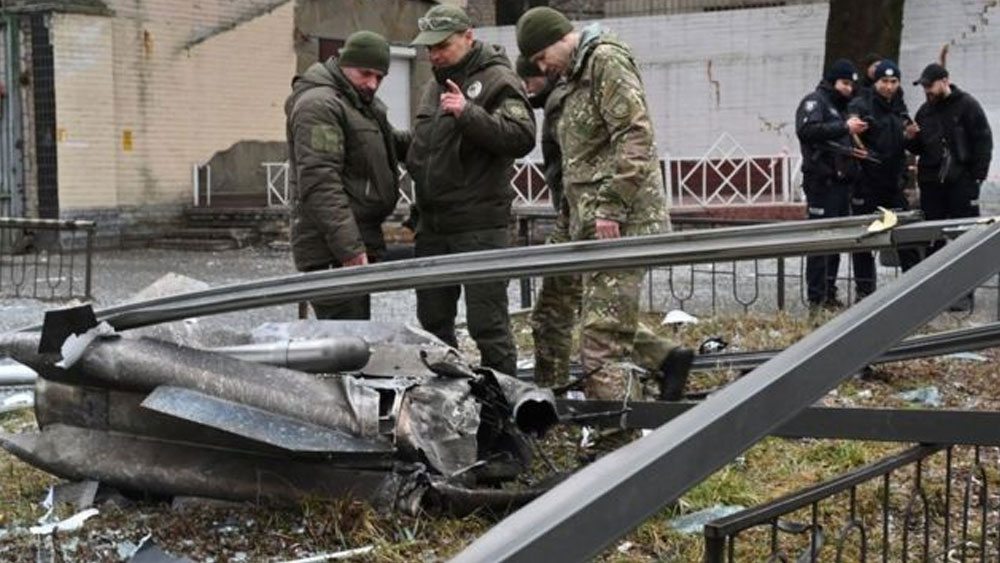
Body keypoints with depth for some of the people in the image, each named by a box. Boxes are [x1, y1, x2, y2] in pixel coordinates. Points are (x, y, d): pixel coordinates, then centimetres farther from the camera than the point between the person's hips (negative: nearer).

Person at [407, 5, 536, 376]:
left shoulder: (497, 80, -7)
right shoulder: (436, 85, 18)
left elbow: (522, 138, -20)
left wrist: (469, 113, -28)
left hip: (480, 226, -8)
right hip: (432, 226, 8)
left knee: (487, 324, -6)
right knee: (432, 324, 13)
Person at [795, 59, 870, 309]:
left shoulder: (840, 107, 25)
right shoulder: (815, 101, -4)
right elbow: (807, 130, -23)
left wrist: (852, 151, 14)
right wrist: (845, 127, -24)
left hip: (841, 181, 9)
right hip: (822, 182, -9)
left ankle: (829, 293, 15)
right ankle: (817, 297, -9)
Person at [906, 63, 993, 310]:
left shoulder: (966, 105, -3)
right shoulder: (925, 111, 14)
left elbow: (983, 141, -5)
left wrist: (977, 176, -11)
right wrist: (912, 139, -2)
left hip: (962, 182, -5)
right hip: (931, 183, 6)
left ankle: (964, 293, 2)